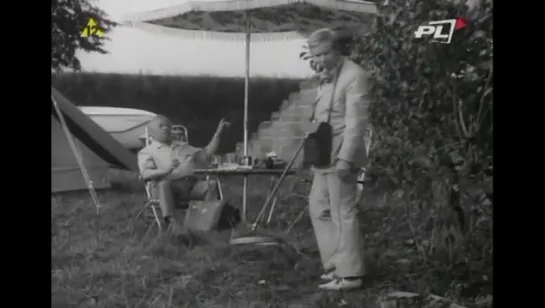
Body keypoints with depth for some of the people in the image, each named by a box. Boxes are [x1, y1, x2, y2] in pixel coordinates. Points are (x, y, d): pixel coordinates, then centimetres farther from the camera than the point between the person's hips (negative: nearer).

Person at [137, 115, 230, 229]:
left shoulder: (182, 146, 33)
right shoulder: (147, 152, 14)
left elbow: (206, 153, 34)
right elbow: (145, 174, -5)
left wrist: (218, 133, 27)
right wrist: (165, 170, -25)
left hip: (192, 184, 4)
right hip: (171, 185, -4)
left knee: (211, 184, -26)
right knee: (163, 183, -38)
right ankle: (170, 221, -47)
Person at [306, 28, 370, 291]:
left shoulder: (354, 75, -14)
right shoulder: (325, 77, 15)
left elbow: (355, 122, -19)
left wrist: (345, 158, -23)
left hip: (340, 157, -10)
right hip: (324, 156, 10)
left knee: (343, 215, -3)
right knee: (318, 209, 16)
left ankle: (350, 274, 7)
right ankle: (336, 264, 27)